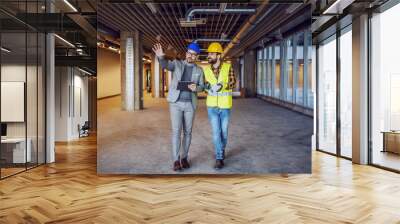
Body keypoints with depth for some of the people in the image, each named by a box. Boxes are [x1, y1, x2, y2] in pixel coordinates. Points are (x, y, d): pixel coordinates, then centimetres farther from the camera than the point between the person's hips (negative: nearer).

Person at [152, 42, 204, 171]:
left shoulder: (199, 70, 8)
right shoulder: (177, 64, 2)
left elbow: (201, 87, 5)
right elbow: (165, 65, -19)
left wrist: (196, 87, -20)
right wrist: (161, 56, -42)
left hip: (190, 104, 2)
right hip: (176, 103, -2)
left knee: (187, 132, 6)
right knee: (176, 131, -7)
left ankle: (184, 158, 19)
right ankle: (176, 160, -1)